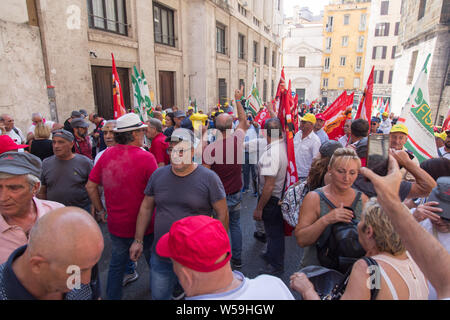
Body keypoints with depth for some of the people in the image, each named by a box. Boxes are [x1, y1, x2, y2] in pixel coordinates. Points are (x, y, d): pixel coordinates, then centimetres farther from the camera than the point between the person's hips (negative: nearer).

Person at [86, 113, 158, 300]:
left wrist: (100, 210, 14)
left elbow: (91, 187, 2)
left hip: (116, 224, 4)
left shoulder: (106, 155, -5)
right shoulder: (145, 157, -20)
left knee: (117, 264, 22)